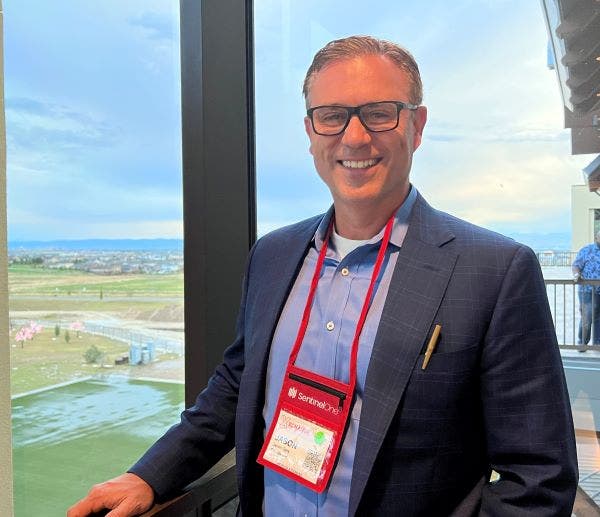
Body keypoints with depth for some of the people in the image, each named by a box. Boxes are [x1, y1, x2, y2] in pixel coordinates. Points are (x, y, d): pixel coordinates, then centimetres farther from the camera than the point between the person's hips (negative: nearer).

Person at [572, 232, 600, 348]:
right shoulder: (586, 251, 0)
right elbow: (576, 265, -4)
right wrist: (576, 274, -24)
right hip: (588, 291, -4)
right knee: (586, 319, -4)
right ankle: (582, 343, 10)